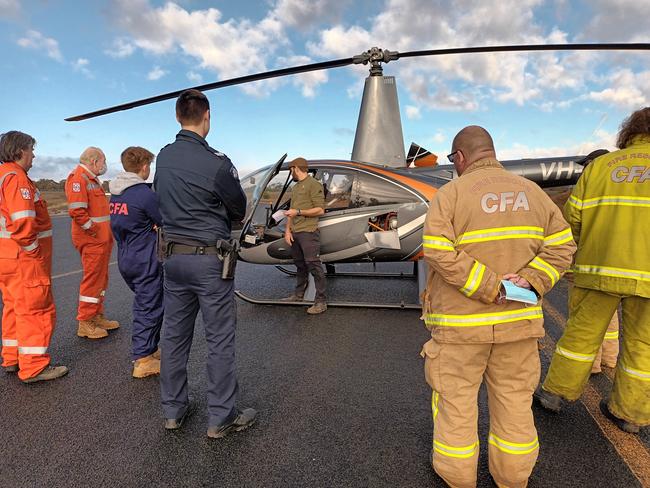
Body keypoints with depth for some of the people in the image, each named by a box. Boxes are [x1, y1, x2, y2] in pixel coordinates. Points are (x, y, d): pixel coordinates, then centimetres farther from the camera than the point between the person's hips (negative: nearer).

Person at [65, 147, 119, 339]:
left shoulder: (92, 179, 19)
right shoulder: (78, 178, -13)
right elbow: (76, 211, -23)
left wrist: (107, 234, 16)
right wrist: (95, 231, -18)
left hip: (102, 239, 10)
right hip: (92, 240, -10)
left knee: (100, 278, 15)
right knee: (92, 279, -5)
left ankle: (97, 316, 26)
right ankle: (85, 323, 5)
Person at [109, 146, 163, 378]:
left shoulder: (115, 193, 9)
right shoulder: (145, 194, -17)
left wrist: (150, 226, 1)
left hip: (125, 259, 8)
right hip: (145, 261, -8)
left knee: (143, 305, 20)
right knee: (149, 309, 2)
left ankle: (149, 349, 31)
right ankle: (143, 361, 8)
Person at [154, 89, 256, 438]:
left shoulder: (163, 158, 5)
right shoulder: (216, 162, -15)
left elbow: (164, 198, 13)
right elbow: (239, 210, -4)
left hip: (173, 255, 7)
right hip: (209, 258, -7)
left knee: (174, 334, 15)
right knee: (220, 339, 4)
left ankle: (173, 409, 29)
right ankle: (221, 418, 16)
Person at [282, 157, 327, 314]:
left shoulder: (313, 185, -5)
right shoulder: (295, 187, 21)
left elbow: (320, 210, -12)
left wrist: (299, 212, -14)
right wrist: (288, 230, 10)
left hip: (308, 232, -8)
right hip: (295, 233, 8)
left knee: (314, 266, -8)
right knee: (300, 265, 17)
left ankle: (321, 301, -3)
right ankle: (299, 294, 30)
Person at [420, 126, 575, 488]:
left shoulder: (450, 193, -10)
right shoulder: (531, 191, 5)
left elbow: (438, 252, -22)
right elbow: (561, 245, 1)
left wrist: (490, 288, -18)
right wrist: (529, 279, -10)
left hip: (461, 321, -4)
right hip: (517, 319, 5)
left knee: (456, 397, 13)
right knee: (514, 399, 18)